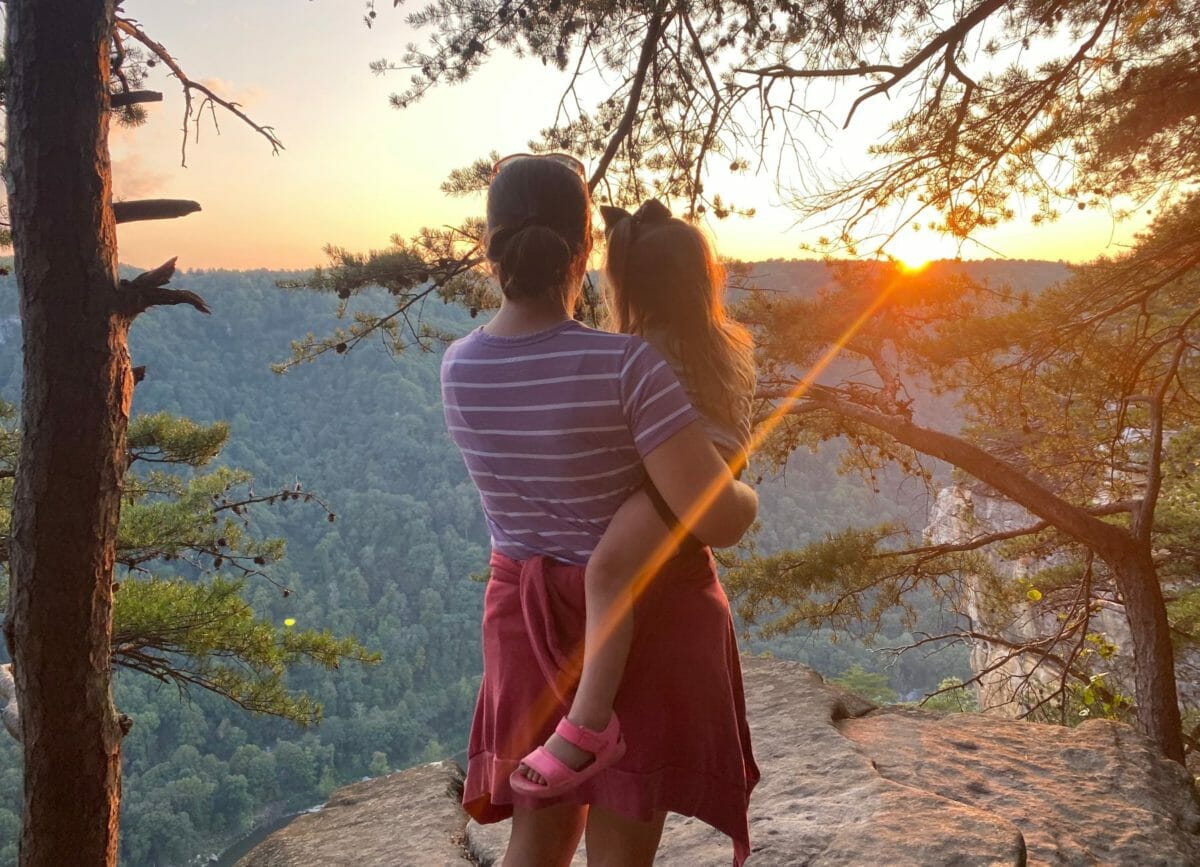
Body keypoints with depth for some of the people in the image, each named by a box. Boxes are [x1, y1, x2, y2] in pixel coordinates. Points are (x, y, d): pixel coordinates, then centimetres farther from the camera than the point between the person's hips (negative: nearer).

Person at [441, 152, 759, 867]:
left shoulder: (459, 368, -8)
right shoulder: (629, 365, -26)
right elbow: (718, 518, -28)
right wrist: (747, 497, -4)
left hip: (529, 606, 5)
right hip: (646, 612, -5)